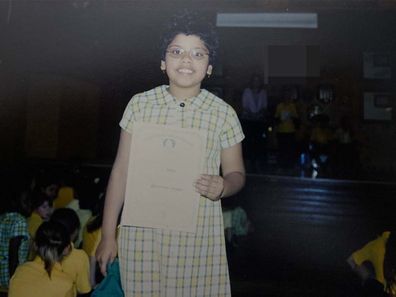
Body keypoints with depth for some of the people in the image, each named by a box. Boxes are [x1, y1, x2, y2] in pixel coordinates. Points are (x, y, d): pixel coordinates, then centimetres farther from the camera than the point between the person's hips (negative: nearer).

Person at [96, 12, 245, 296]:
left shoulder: (223, 113, -1)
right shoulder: (139, 104, 1)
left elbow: (236, 173, 8)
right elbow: (121, 170, 4)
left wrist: (222, 186, -17)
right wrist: (108, 235, 5)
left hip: (199, 235, 0)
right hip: (142, 232, 1)